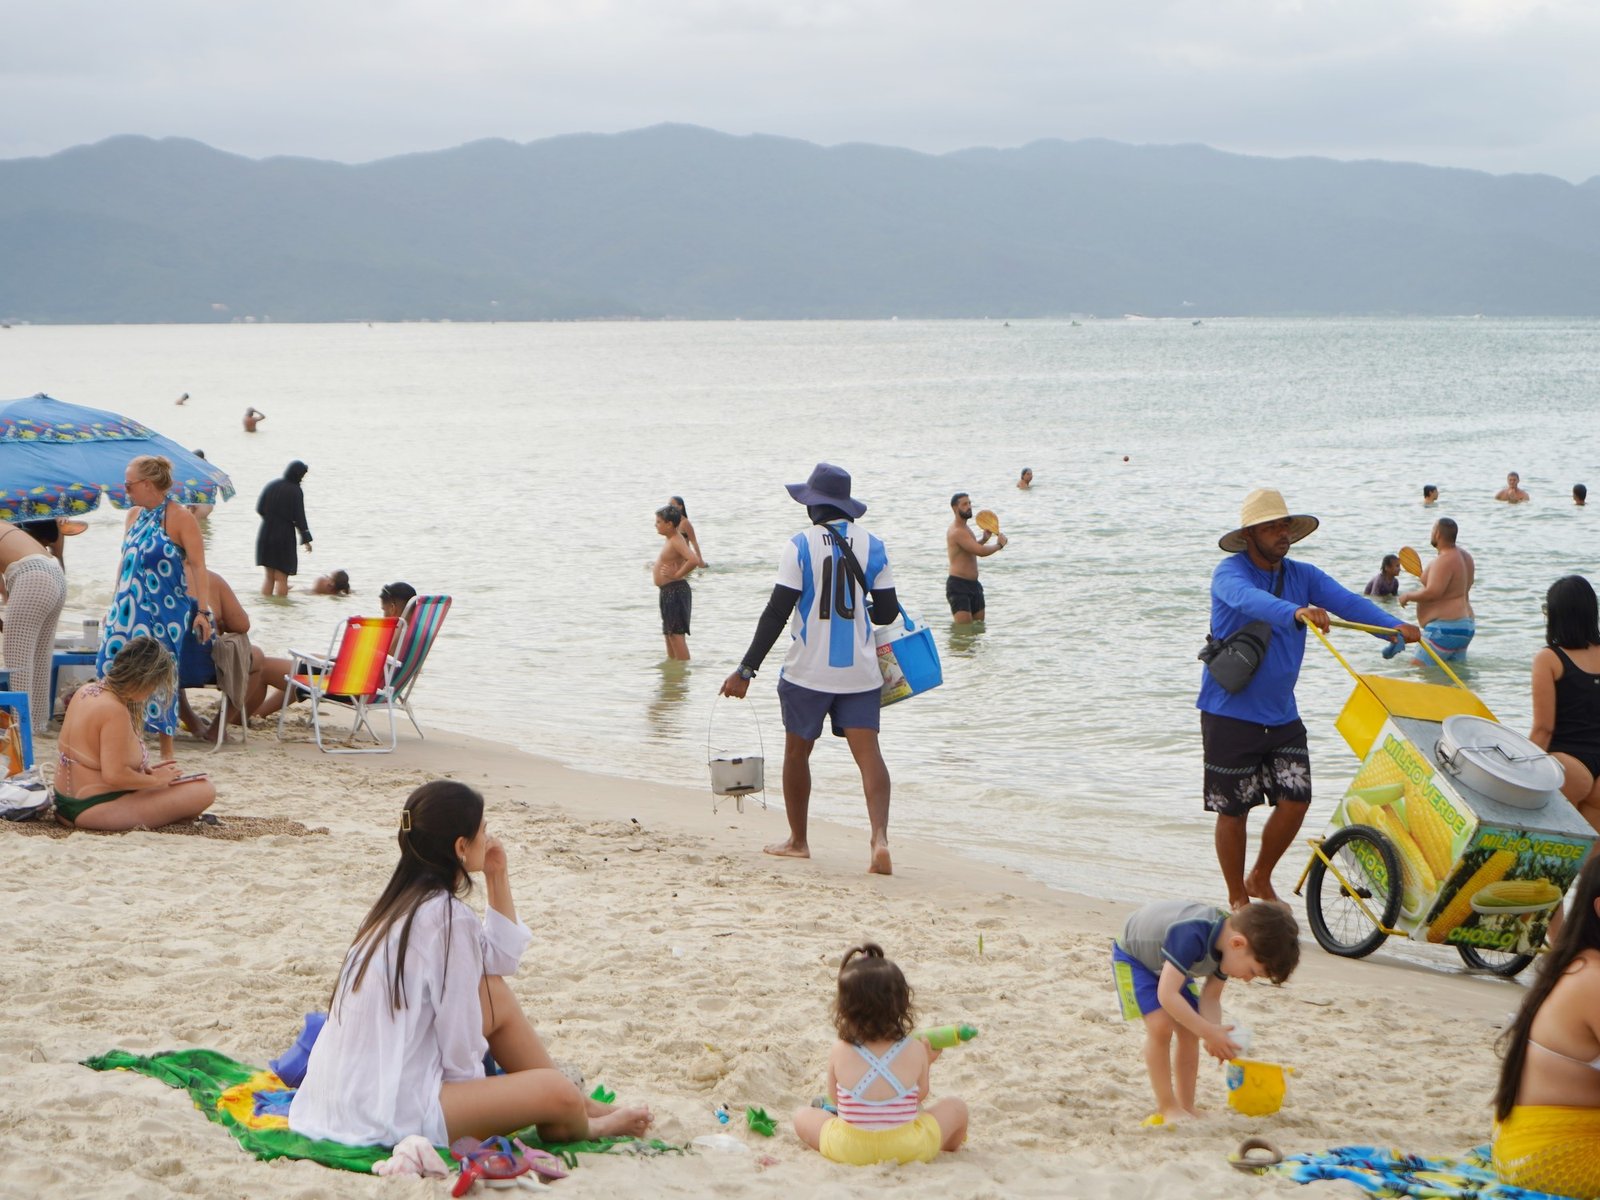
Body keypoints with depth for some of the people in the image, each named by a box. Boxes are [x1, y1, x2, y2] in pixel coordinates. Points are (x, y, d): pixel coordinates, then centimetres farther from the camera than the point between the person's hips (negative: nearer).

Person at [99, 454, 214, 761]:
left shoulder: (179, 517, -10)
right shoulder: (134, 515, 11)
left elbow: (197, 565, -13)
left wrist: (202, 610, -18)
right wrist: (115, 604, 20)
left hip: (163, 612, -7)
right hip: (130, 609, 7)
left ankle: (166, 751, 6)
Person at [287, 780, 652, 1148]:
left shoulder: (403, 901, 10)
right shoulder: (448, 916, -17)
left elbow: (499, 958, 25)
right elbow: (460, 1045, -15)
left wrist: (498, 878, 17)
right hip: (392, 1114, -10)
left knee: (498, 995, 18)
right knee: (558, 1094, -15)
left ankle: (579, 1105, 24)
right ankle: (579, 1124, 20)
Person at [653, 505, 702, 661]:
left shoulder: (677, 541, -19)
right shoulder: (670, 540, 12)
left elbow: (693, 560, -33)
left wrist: (677, 574, -24)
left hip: (675, 591, -11)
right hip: (668, 591, 11)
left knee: (676, 633, -10)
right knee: (669, 632, 20)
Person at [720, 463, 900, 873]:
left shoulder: (801, 546, -8)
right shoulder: (872, 546, 2)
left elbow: (777, 612, -11)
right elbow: (888, 613, 5)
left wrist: (746, 669, -9)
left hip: (808, 671, -2)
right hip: (860, 671, 2)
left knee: (797, 752, 15)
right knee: (868, 752, -3)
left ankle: (797, 840, 25)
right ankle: (880, 837, -22)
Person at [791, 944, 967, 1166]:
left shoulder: (839, 1053, -9)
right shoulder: (915, 1050, -9)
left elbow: (835, 1099, 7)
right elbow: (920, 1096, 5)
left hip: (847, 1150, 1)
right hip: (908, 1149, 0)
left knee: (802, 1115, 24)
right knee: (955, 1106, 25)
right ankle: (948, 1147, 47)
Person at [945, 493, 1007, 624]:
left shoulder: (963, 527, 13)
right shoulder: (957, 532, -20)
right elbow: (981, 551, -26)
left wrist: (984, 539, 11)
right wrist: (999, 545, -7)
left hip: (973, 584, 10)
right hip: (958, 586, -10)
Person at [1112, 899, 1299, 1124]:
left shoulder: (1227, 939, -17)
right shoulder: (1191, 936, -44)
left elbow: (1211, 998, -10)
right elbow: (1166, 995, -45)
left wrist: (1214, 1034, -29)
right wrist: (1209, 1032, -44)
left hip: (1168, 965, 7)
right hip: (1133, 956, -7)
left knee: (1190, 1033, -1)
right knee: (1160, 1026, -21)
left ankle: (1186, 1107, 10)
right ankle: (1167, 1108, -10)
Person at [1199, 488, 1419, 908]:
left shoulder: (1303, 576, 4)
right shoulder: (1230, 572, -13)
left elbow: (1346, 601, -12)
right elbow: (1250, 600, -36)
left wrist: (1394, 626, -30)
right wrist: (1296, 613, -55)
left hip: (1282, 714, 5)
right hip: (1230, 714, -5)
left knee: (1295, 799, -2)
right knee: (1233, 808, 3)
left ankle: (1260, 878, 23)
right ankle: (1237, 899, 20)